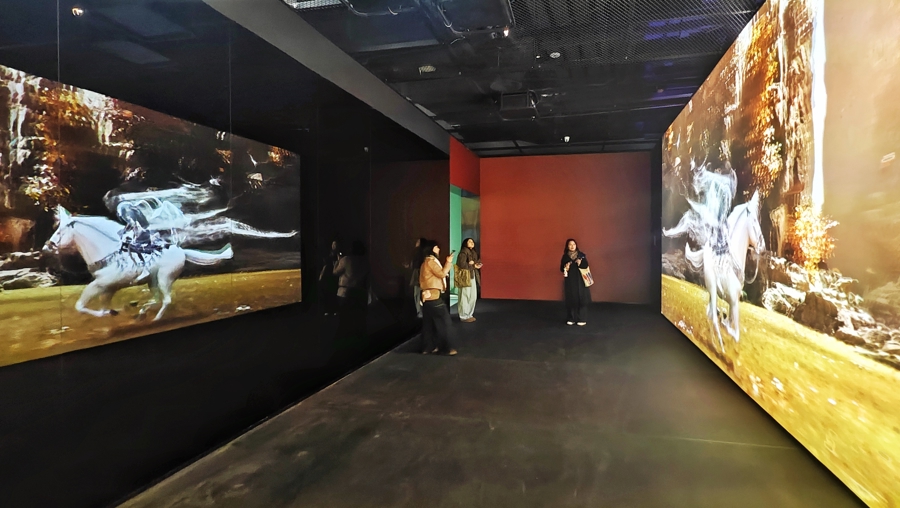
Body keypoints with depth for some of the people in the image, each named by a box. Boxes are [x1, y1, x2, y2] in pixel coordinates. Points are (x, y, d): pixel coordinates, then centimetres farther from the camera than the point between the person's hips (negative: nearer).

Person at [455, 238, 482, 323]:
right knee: (465, 297, -5)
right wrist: (473, 266, -11)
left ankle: (469, 315, 21)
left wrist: (474, 263, -7)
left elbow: (478, 261, 15)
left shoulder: (474, 252, 17)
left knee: (473, 297, 10)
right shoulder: (463, 252, -10)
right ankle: (464, 316, 3)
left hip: (473, 277, 9)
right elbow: (462, 265, -20)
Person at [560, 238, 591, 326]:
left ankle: (582, 319, 3)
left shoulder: (581, 255, 0)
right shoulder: (565, 256, 3)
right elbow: (561, 268, 5)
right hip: (570, 281, 1)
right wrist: (566, 268, -16)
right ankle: (571, 318, 10)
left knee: (581, 299, -4)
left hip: (580, 281, -1)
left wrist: (581, 263, -21)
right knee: (571, 299, 1)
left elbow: (586, 266, -2)